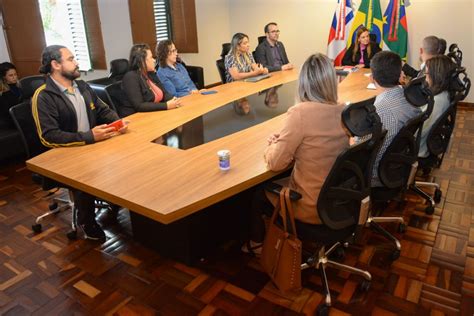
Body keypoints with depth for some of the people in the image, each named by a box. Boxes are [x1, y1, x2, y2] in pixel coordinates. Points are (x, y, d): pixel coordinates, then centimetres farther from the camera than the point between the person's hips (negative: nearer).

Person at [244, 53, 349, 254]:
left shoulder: (301, 112, -25)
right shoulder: (343, 111, -4)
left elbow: (275, 163, -17)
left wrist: (274, 143, 2)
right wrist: (284, 139, 10)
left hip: (313, 207, -6)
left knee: (257, 191, 20)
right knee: (281, 182, 29)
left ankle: (256, 243, 42)